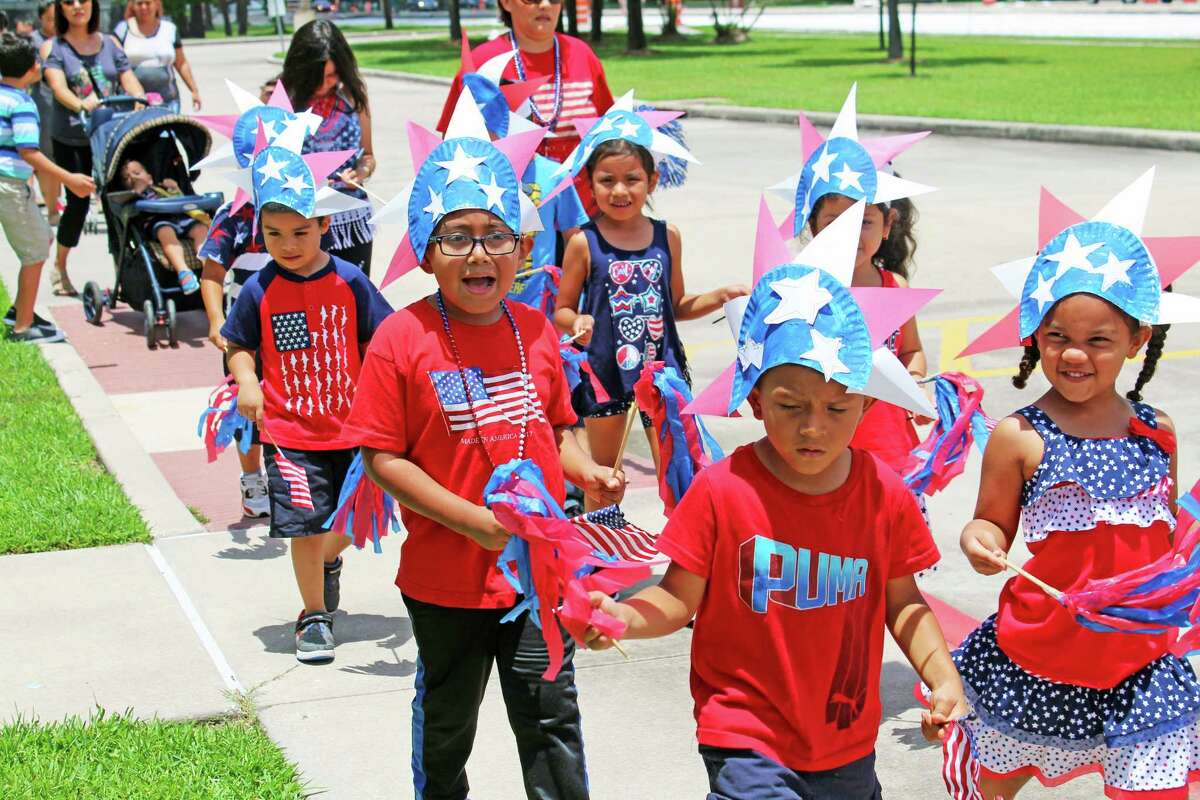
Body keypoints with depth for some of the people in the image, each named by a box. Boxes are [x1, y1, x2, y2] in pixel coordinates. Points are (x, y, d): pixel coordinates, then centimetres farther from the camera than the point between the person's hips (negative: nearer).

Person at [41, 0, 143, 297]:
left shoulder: (110, 44, 11)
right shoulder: (53, 48, 2)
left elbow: (130, 83, 3)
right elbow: (58, 87, -15)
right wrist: (81, 105, -35)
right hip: (71, 139, -2)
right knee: (79, 202, -2)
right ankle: (59, 267, 18)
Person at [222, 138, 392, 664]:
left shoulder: (348, 281, -4)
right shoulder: (260, 291, -6)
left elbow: (378, 340, 3)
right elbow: (239, 346, 5)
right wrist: (246, 384, -13)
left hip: (351, 425, 2)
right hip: (289, 430, -2)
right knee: (307, 523, -6)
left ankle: (328, 563, 48)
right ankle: (314, 616, 12)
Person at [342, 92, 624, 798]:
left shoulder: (536, 333, 0)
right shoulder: (403, 339, -13)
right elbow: (384, 459, -13)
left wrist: (587, 472, -9)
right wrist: (477, 521, -20)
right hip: (446, 575, -2)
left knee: (551, 714, 7)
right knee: (447, 719, 19)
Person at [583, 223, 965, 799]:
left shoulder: (885, 495, -5)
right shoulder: (722, 490, -15)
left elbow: (901, 603, 7)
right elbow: (680, 599, -8)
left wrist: (943, 679, -5)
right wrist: (621, 617, -26)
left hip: (850, 744, 4)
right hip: (749, 744, -4)